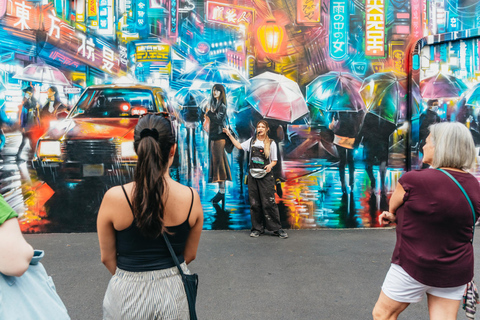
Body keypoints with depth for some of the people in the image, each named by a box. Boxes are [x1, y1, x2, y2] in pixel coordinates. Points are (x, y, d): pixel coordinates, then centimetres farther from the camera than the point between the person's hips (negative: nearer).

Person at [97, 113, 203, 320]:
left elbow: (107, 257, -7)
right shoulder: (191, 198, -14)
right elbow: (190, 255, -2)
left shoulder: (114, 198, -19)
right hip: (175, 291, 2)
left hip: (128, 295, -1)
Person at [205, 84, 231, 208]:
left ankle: (222, 192, -6)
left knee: (218, 162, -9)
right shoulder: (214, 104, 16)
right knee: (216, 162, 10)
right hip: (213, 136, 9)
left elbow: (217, 119, -19)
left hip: (219, 136, -9)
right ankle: (220, 190, 16)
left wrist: (208, 112, -9)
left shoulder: (222, 106, -9)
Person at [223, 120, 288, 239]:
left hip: (266, 175, -3)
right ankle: (257, 228, 13)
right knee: (254, 203, 4)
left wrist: (270, 165, -17)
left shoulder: (271, 143, 3)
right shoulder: (252, 141, 13)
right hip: (253, 175, 3)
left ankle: (277, 229, 0)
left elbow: (274, 161, 3)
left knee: (269, 202, -9)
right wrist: (230, 135, 18)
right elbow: (239, 146, 19)